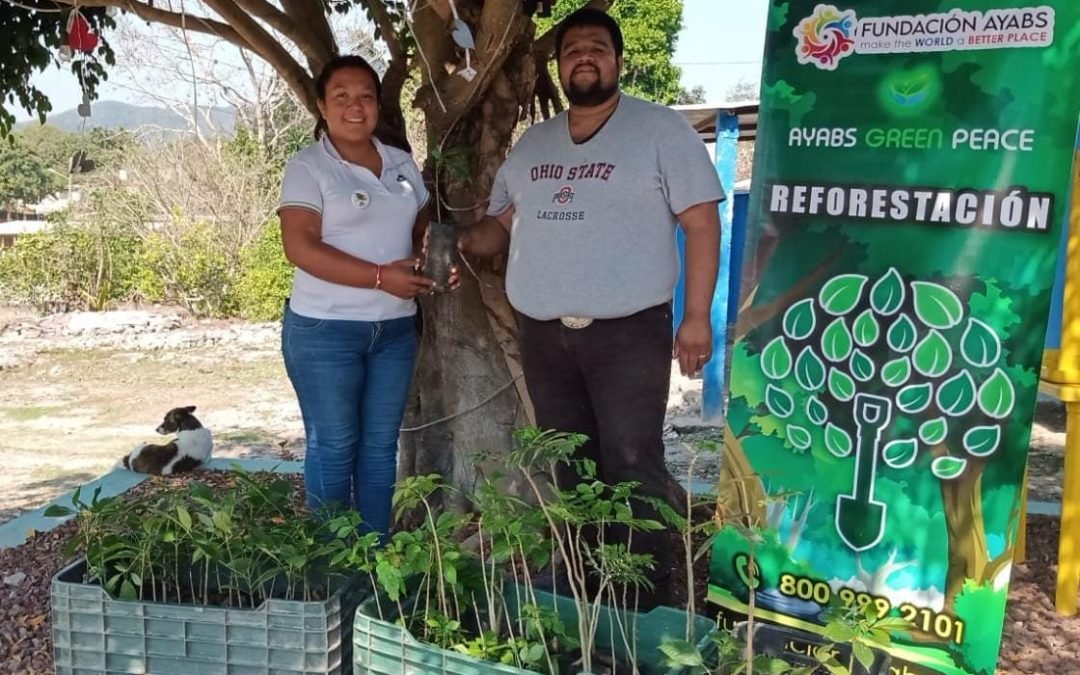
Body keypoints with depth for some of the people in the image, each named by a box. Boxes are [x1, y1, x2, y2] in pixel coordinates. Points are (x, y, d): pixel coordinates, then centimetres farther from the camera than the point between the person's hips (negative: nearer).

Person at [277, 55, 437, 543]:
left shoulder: (403, 165, 11)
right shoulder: (308, 167, -7)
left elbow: (422, 230, 19)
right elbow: (300, 247, -17)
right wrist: (380, 276, -22)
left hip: (395, 329, 5)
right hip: (325, 330, -5)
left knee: (381, 445, 11)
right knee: (333, 448, 4)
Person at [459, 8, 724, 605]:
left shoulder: (662, 130, -2)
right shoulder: (531, 144, 15)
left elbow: (702, 223, -6)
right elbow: (504, 222, 20)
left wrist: (697, 316, -13)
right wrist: (467, 240, -4)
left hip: (628, 332, -5)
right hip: (542, 335, 6)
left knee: (632, 468, -6)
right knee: (570, 468, 13)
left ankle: (645, 602, 5)